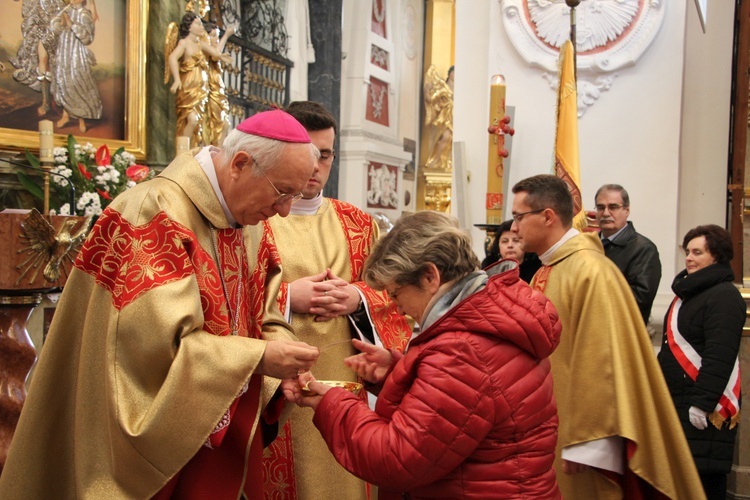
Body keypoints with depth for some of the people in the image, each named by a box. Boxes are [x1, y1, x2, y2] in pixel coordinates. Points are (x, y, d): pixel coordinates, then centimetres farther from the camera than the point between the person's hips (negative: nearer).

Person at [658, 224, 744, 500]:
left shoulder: (724, 296, -11)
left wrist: (702, 402, -25)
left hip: (706, 407, -9)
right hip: (678, 402, 10)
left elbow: (719, 356, -21)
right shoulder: (688, 292, 19)